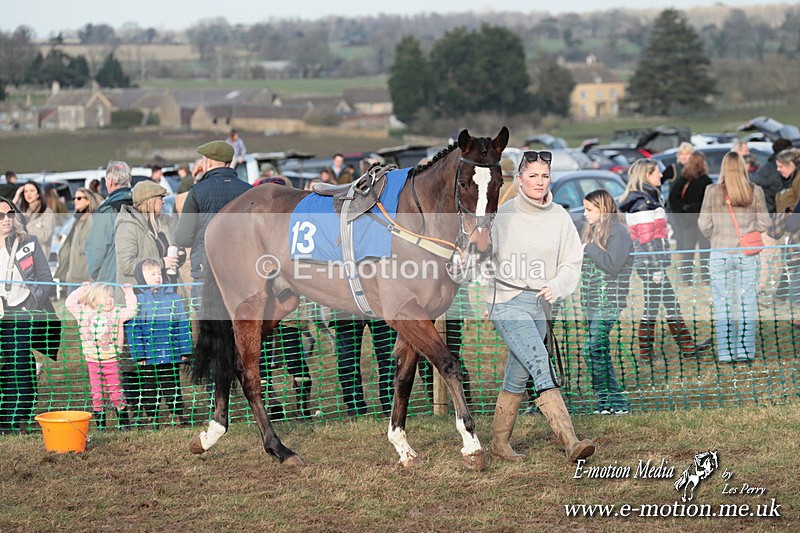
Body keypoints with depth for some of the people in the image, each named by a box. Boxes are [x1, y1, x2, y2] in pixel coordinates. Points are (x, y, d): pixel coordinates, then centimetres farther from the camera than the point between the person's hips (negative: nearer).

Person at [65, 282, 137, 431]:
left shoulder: (116, 313, 0)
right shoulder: (84, 312, 3)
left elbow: (131, 311, -8)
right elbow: (69, 303, 1)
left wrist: (129, 294, -5)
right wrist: (81, 290, 0)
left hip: (112, 361, -1)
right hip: (93, 361, 1)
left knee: (116, 392, 2)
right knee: (97, 393, 5)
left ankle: (124, 420, 13)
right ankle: (99, 423, 13)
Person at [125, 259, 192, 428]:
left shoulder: (173, 298, 4)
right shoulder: (137, 299, -4)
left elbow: (183, 325, 7)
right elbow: (132, 329, -7)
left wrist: (185, 351, 2)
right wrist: (138, 354, -13)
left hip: (171, 355, 2)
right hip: (147, 356, -2)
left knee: (172, 386, 10)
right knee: (149, 388, 9)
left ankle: (178, 414, 19)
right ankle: (150, 417, 19)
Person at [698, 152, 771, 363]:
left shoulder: (713, 192, -7)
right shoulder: (755, 192, -5)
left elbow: (704, 224, -4)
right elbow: (764, 223, -1)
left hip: (720, 254, -1)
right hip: (748, 255, 1)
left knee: (723, 304, 7)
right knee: (747, 302, 9)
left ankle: (725, 352, 7)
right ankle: (745, 350, 10)